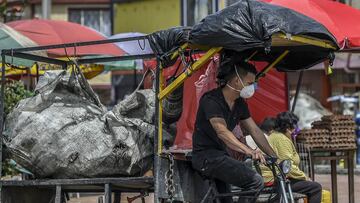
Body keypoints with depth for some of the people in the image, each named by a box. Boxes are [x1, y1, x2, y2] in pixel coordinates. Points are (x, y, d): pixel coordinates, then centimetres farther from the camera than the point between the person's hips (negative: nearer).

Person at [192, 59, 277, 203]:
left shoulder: (240, 104, 7)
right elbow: (222, 132, -33)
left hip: (220, 154, 10)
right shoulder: (211, 100, -20)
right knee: (255, 182, -23)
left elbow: (255, 131, 10)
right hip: (206, 155, -10)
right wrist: (249, 152, -46)